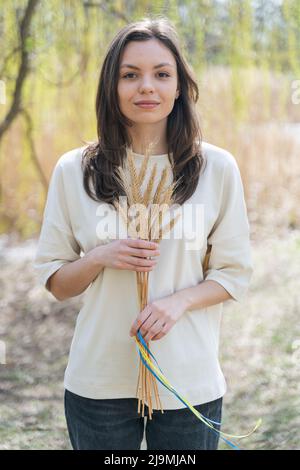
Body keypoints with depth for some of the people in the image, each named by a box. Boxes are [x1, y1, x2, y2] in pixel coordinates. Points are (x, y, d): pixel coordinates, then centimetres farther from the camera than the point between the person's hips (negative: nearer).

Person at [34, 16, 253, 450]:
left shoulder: (217, 167, -3)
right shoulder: (74, 170, -2)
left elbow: (235, 273, 1)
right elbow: (54, 281, 3)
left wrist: (179, 300, -18)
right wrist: (100, 258, -17)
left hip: (189, 380, 0)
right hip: (98, 385, 1)